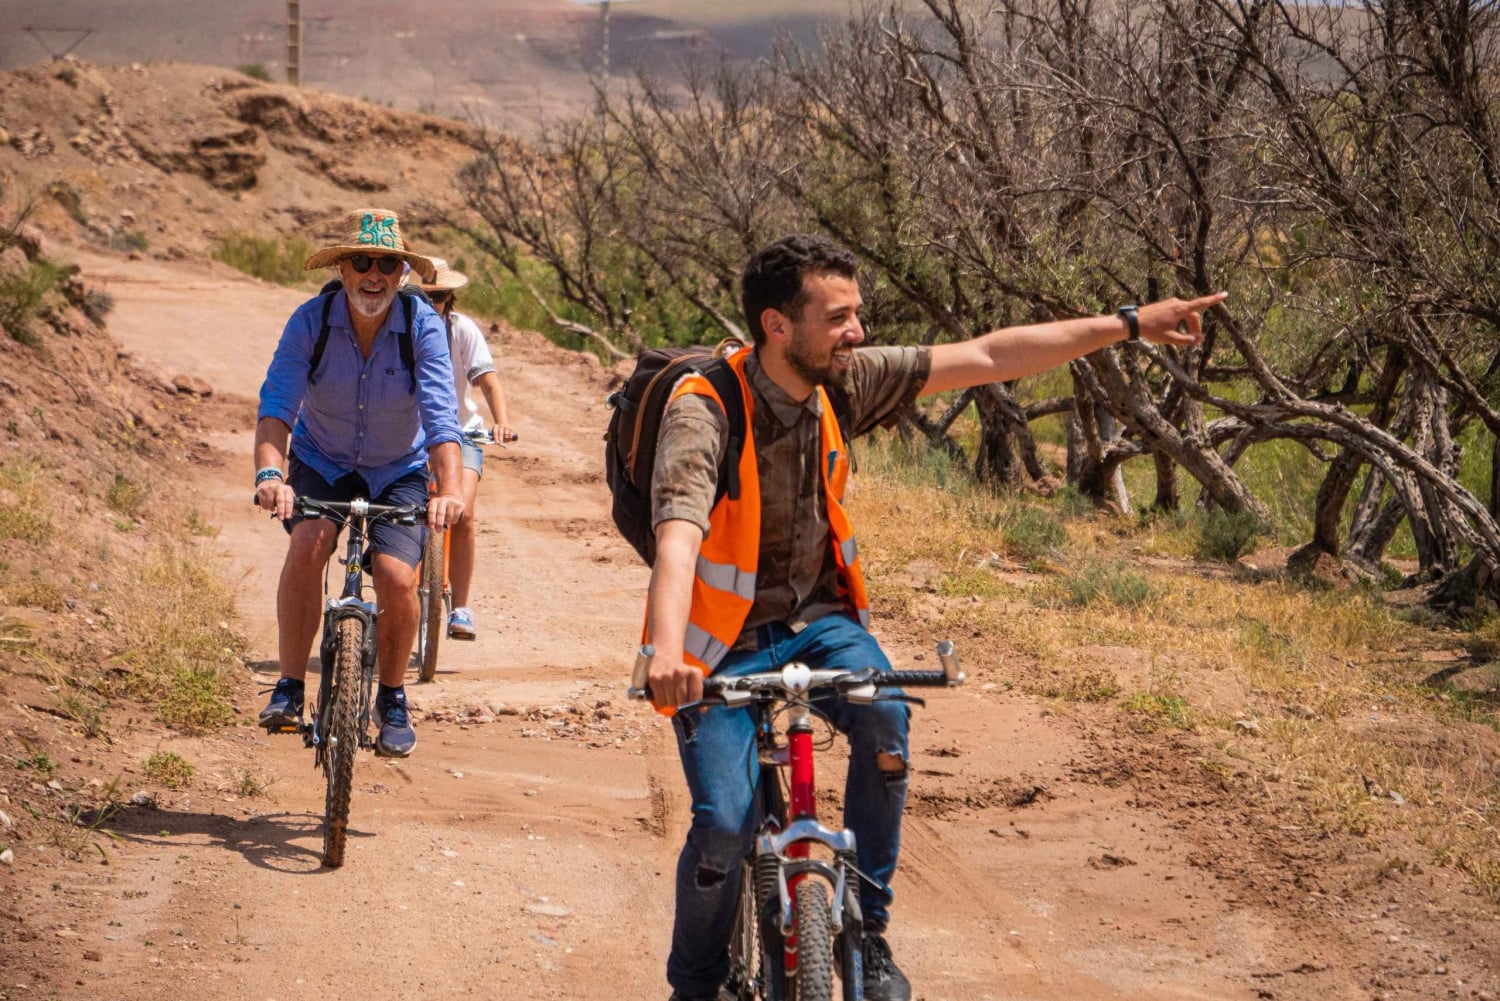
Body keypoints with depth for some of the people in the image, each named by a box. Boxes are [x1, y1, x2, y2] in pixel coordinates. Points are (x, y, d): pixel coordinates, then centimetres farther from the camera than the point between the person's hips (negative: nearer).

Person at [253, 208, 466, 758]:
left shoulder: (423, 325, -20)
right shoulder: (311, 320, -19)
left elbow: (441, 415, -29)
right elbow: (276, 404, -28)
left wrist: (450, 488, -45)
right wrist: (270, 473, -46)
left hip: (398, 471, 0)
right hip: (322, 464, 0)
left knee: (396, 577, -20)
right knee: (308, 543, -29)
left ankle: (391, 697, 7)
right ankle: (289, 687, -18)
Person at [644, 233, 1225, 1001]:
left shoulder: (843, 381, -8)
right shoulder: (705, 409, -25)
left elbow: (984, 358, -3)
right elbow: (678, 533, -40)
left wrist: (1127, 326, -3)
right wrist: (666, 653, -58)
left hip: (816, 616, 4)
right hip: (724, 636, -4)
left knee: (882, 716, -27)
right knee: (725, 824, -20)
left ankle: (866, 933, -10)